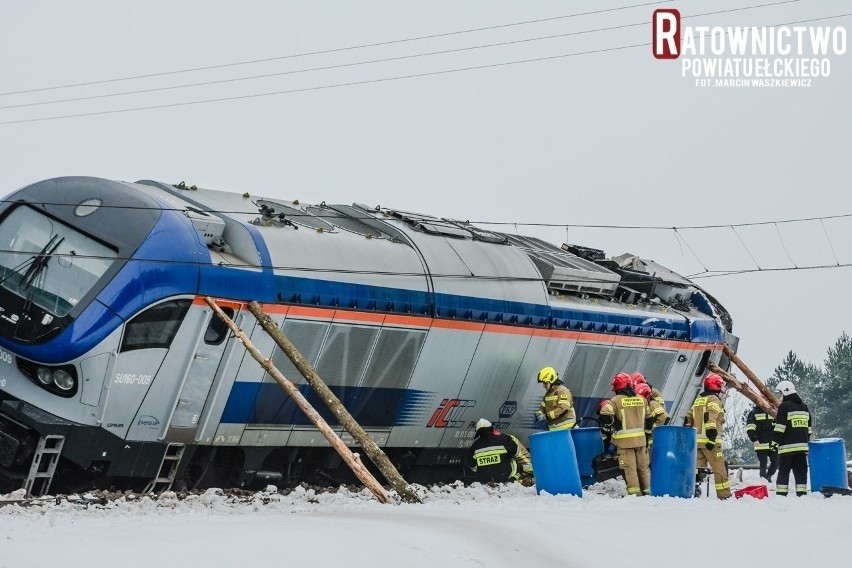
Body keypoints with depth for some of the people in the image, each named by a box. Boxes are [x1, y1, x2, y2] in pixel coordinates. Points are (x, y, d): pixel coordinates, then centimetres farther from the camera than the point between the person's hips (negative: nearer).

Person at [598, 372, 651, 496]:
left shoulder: (615, 401, -11)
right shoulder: (642, 400, 7)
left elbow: (605, 416, -21)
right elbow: (647, 417, 17)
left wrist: (616, 424, -7)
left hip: (624, 440, -5)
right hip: (640, 439, 5)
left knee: (629, 467, -2)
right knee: (643, 466, 15)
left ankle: (634, 492, -6)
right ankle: (647, 490, 20)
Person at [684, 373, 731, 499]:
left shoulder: (698, 400, 19)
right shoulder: (714, 399, -7)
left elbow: (689, 419, 18)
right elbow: (710, 419, -19)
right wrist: (712, 438, -23)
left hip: (697, 440, 8)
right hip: (710, 441, -8)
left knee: (697, 466, 10)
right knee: (720, 467, -4)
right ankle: (724, 494, -5)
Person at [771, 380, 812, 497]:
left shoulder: (784, 406, -8)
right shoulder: (804, 406, 16)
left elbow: (779, 427, -13)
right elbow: (809, 427, 21)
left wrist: (774, 442, -8)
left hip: (787, 446, -6)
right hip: (802, 446, 6)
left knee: (783, 471, -3)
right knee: (801, 471, 8)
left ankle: (781, 494, -7)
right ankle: (802, 493, 4)